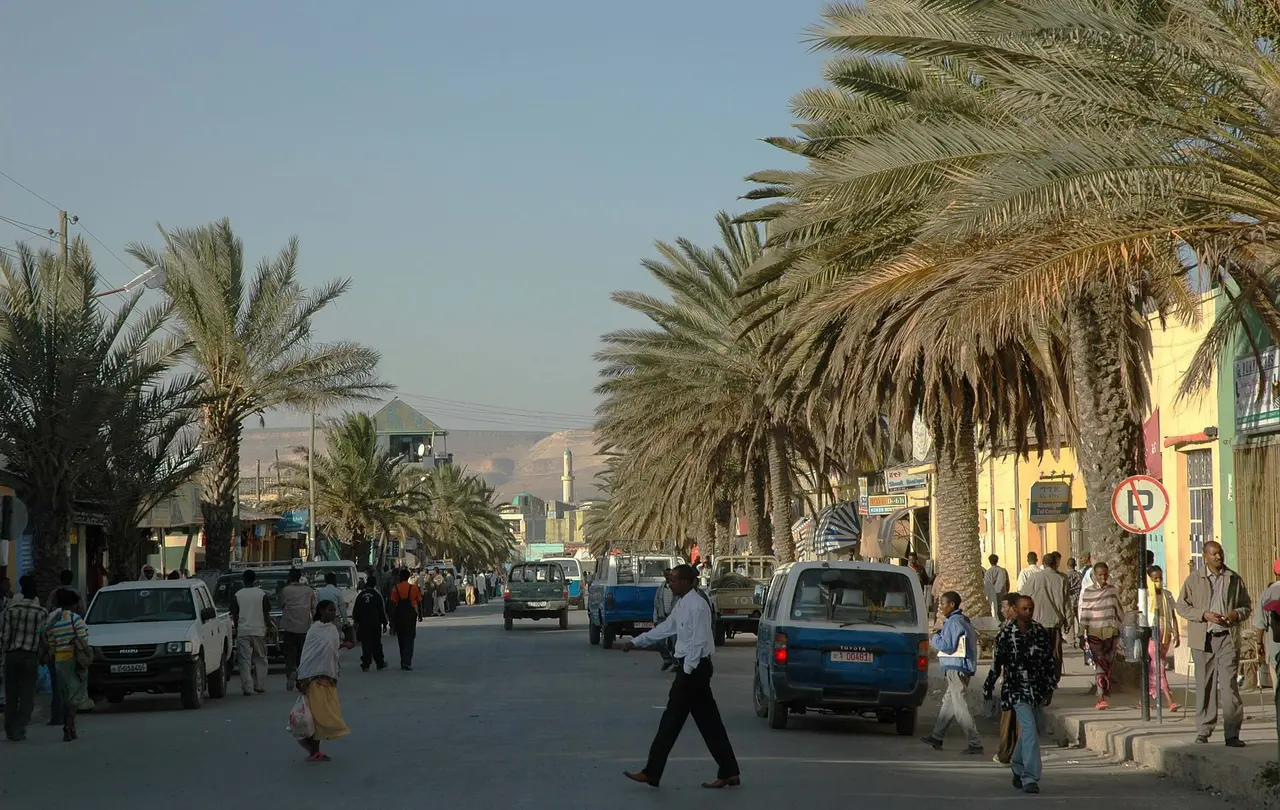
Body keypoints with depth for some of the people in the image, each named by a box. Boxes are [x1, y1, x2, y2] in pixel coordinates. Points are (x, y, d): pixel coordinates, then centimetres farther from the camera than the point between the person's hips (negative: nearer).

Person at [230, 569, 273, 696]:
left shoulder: (238, 595, 0)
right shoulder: (262, 594, 0)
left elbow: (234, 615, 3)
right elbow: (266, 614, 0)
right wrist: (269, 628, 10)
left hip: (243, 632, 0)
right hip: (259, 631, 1)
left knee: (244, 660, 0)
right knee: (260, 659, 12)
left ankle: (247, 688, -7)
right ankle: (260, 686, 12)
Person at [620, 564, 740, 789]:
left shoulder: (696, 605, -16)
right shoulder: (682, 605, 13)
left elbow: (698, 641, -20)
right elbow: (666, 628, 24)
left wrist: (687, 670, -19)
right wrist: (637, 642, 27)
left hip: (694, 668, -10)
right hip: (691, 668, 10)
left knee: (672, 720, -3)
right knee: (708, 722, 9)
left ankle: (652, 773, 2)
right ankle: (729, 773, 10)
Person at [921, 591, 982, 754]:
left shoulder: (954, 622, -15)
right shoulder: (963, 621, 17)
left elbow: (948, 647, -19)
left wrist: (935, 639, -2)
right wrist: (938, 638, 15)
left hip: (956, 669, -11)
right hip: (960, 668, 11)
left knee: (960, 707, -9)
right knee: (948, 702, 17)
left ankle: (976, 743, -11)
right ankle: (936, 737, 26)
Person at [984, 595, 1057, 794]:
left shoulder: (1041, 633, 5)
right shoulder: (1006, 633, -5)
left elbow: (1049, 662, 10)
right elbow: (996, 662, 2)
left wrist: (1050, 687, 5)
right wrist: (988, 687, 7)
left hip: (1037, 689, 5)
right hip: (1016, 688, -5)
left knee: (1029, 731, 13)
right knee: (1029, 729, -16)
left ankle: (1018, 766, 38)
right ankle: (1030, 778, -16)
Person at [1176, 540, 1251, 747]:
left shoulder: (1234, 579, 9)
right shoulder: (1194, 579, 4)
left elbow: (1246, 605, 15)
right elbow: (1182, 606, 4)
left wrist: (1237, 614, -7)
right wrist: (1204, 615, -11)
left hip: (1228, 638, 0)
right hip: (1203, 639, 0)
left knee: (1230, 685, -7)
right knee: (1205, 685, 4)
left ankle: (1232, 734, -6)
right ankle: (1203, 731, 12)